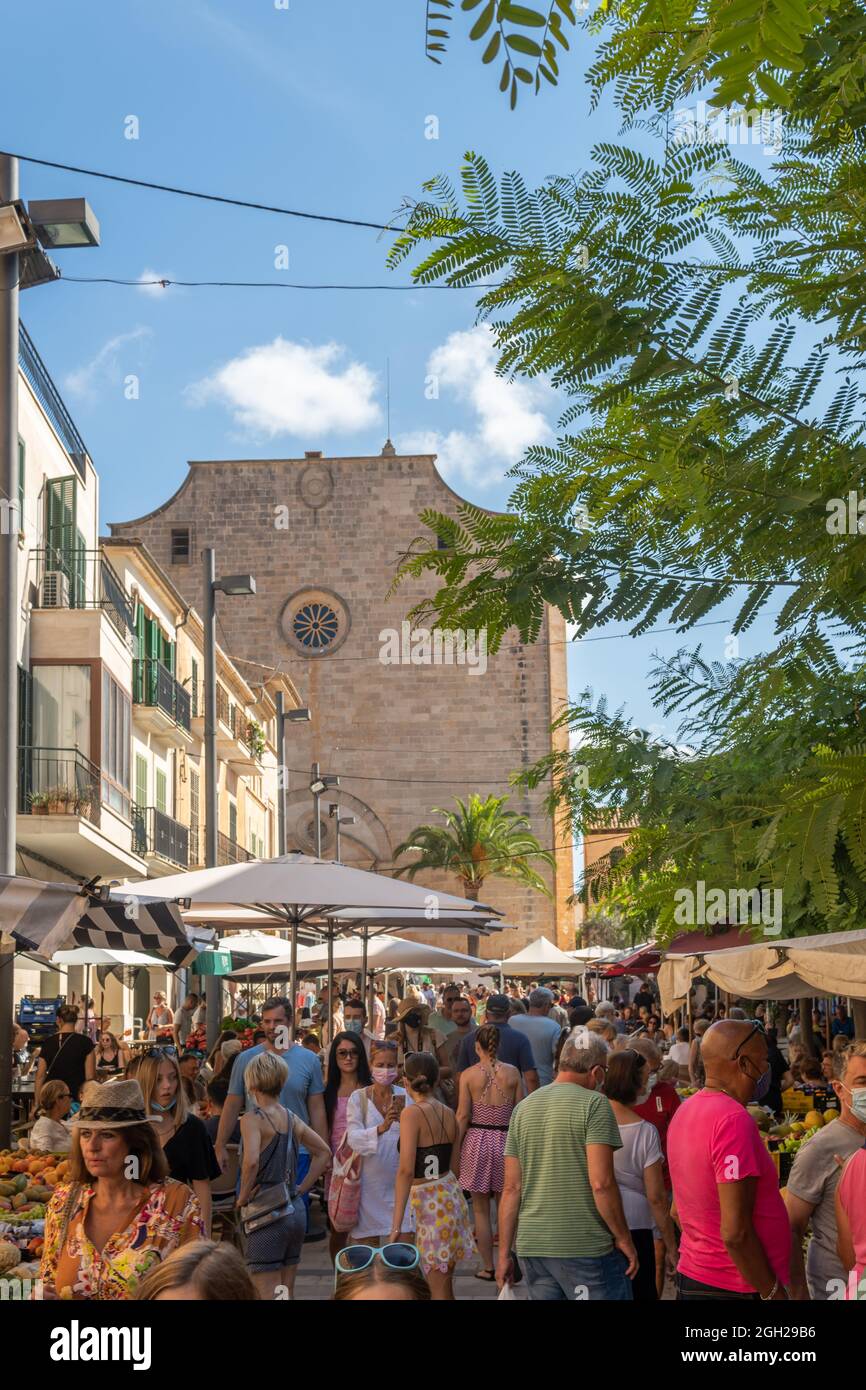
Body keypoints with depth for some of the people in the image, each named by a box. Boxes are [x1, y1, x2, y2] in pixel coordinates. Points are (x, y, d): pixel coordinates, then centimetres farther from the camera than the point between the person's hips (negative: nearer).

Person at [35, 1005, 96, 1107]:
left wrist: (37, 1104, 10)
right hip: (75, 1097, -2)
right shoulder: (85, 1042, -3)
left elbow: (40, 1076, 5)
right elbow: (90, 1076, -5)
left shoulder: (48, 1042, 4)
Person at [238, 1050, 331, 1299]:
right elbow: (324, 1152, 19)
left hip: (268, 1215, -7)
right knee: (287, 1292, 15)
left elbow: (251, 1161, -27)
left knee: (268, 1295, -4)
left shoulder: (253, 1118, -12)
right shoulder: (292, 1119, 9)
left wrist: (243, 1196, -13)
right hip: (296, 1211, 7)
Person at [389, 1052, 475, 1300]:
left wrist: (396, 1223, -21)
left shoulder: (412, 1114, -15)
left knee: (439, 1290, 2)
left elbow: (406, 1170, -22)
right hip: (451, 1193, 7)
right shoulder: (449, 1114, 5)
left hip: (428, 1202, -7)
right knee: (445, 1282, 18)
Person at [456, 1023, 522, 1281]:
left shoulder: (469, 1074, -6)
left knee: (481, 1210, 8)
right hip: (505, 1141, 1)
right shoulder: (512, 1072, -2)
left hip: (477, 1140, -1)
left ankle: (488, 1267, 12)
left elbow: (463, 1116, -7)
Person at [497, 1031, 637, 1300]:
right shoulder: (593, 1104, -8)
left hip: (531, 1247, 6)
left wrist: (504, 1253, 11)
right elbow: (601, 1183, -16)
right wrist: (623, 1238, -6)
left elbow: (511, 1188, 8)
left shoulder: (523, 1108, 10)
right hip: (586, 1246, -6)